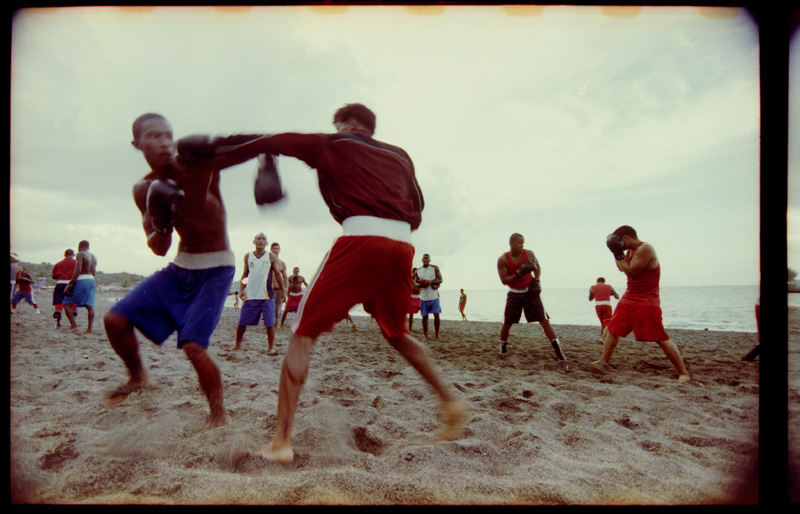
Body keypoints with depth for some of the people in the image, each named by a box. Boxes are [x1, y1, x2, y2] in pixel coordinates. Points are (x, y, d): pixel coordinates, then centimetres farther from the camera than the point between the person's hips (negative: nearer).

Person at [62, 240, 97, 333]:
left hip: (81, 280, -7)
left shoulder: (80, 254, -6)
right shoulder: (94, 257, 17)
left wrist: (72, 283, -18)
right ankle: (89, 328, -4)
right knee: (90, 306, 1)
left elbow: (78, 270, -17)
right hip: (91, 280, 7)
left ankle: (73, 325, -9)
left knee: (67, 303, 3)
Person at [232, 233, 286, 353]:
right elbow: (245, 274, 15)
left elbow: (278, 274, 8)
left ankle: (271, 348, 6)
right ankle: (238, 344, 28)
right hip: (250, 295, 2)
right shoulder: (248, 256, 9)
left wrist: (283, 292, 7)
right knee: (242, 322, 8)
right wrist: (241, 289, 4)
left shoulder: (271, 257, 4)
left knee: (270, 323, -4)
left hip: (267, 295, -2)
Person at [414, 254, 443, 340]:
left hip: (434, 296, -1)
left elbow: (440, 280, 0)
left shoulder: (435, 268, 3)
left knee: (436, 315, -3)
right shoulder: (417, 271, 8)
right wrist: (420, 284, -12)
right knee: (424, 316, 2)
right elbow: (416, 283, 11)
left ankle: (436, 335, 12)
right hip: (423, 297, 1)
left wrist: (431, 281, -17)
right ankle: (425, 336, 10)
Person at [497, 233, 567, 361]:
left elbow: (537, 267, 12)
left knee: (544, 320, -8)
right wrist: (519, 273, -25)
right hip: (514, 294, 0)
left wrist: (536, 280, -5)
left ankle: (557, 348, -5)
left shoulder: (529, 254, -6)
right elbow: (504, 280, -13)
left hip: (530, 292, 1)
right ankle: (503, 347, 27)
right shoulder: (503, 260, -12)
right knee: (507, 323, 2)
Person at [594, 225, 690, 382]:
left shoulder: (645, 249, -19)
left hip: (646, 302, -9)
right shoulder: (631, 251, 9)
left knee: (660, 338, -9)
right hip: (628, 299, 9)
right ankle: (603, 361, 21)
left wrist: (619, 253, -15)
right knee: (613, 330, 11)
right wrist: (616, 253, 10)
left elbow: (630, 271, -21)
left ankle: (683, 373, -2)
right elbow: (622, 268, 21)